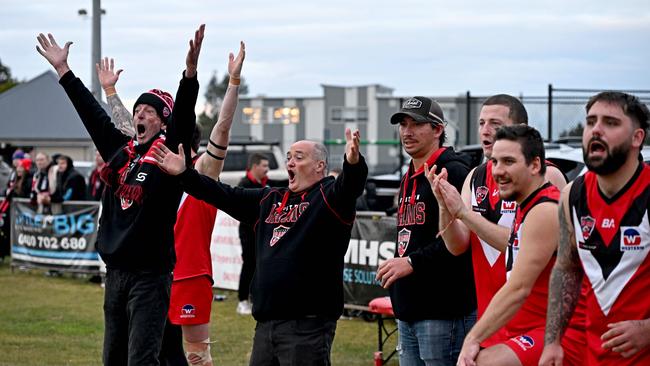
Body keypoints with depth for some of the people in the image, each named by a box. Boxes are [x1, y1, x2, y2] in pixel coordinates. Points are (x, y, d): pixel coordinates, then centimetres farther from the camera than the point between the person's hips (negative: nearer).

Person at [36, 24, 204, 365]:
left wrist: (190, 71, -35)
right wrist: (63, 70, 21)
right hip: (115, 270, 7)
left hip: (151, 273, -7)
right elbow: (92, 113, 17)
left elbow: (184, 117, -20)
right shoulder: (120, 150, 11)